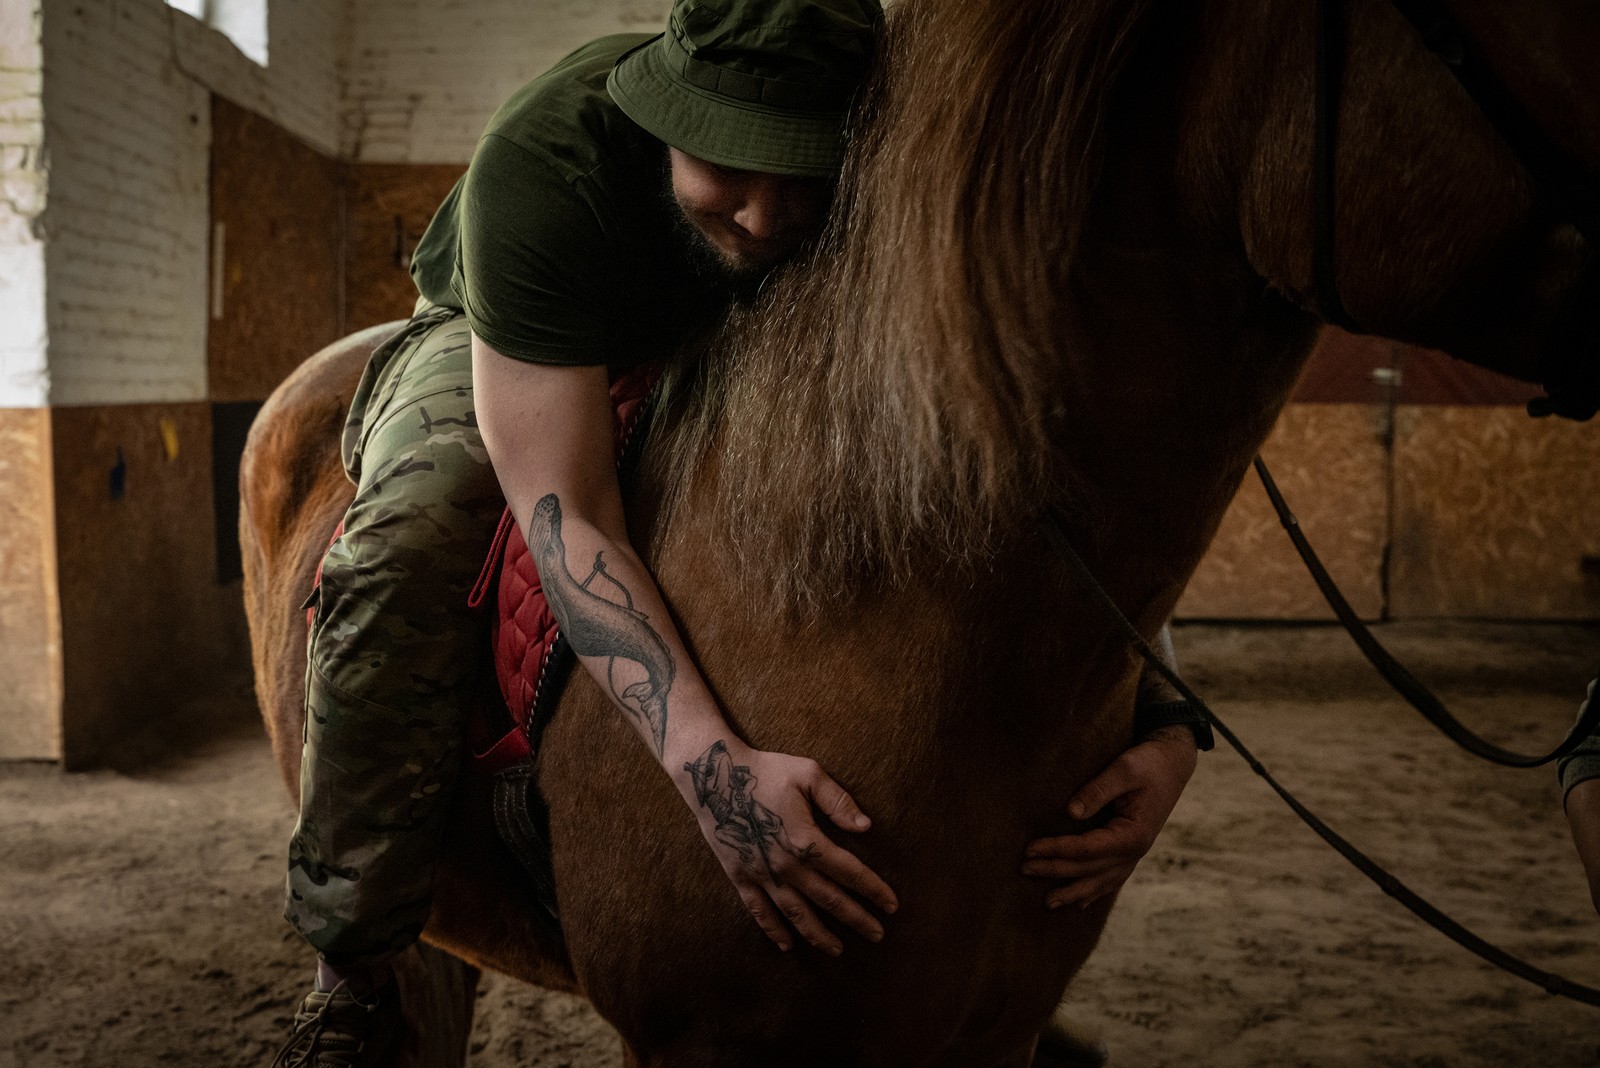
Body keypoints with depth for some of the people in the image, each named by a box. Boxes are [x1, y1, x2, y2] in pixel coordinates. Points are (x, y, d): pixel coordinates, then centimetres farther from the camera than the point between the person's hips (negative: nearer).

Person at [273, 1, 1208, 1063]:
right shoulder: (538, 161, -40)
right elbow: (563, 510, -44)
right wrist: (713, 766, -57)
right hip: (496, 356, -3)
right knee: (413, 534, -36)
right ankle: (354, 978, -20)